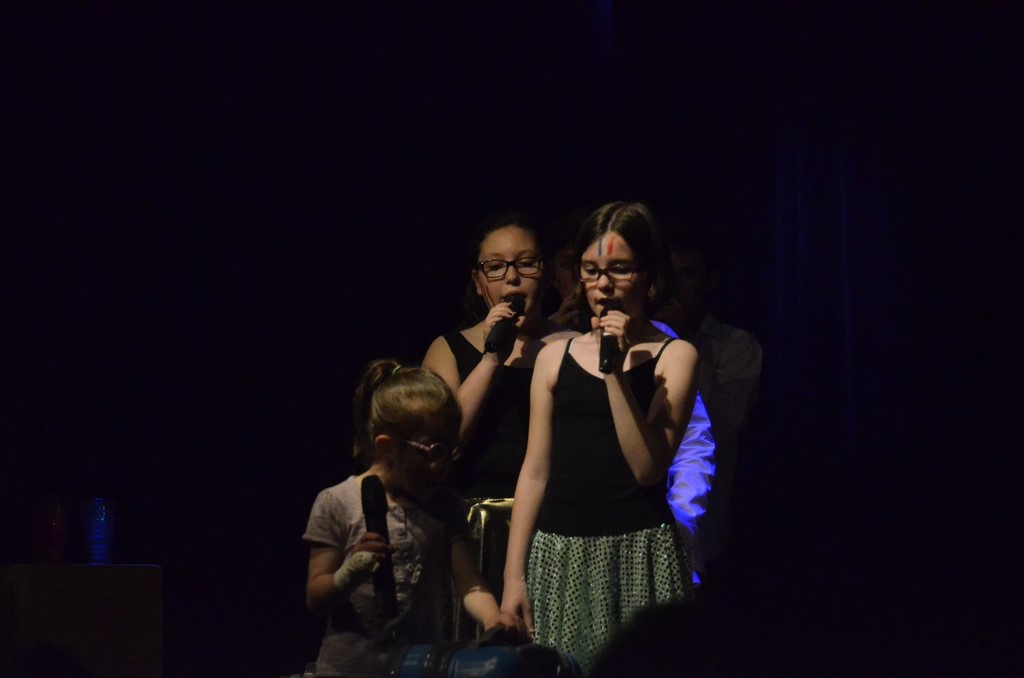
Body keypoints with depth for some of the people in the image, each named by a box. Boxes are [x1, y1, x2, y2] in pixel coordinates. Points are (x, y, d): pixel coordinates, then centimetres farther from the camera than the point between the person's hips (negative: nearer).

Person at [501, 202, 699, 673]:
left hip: (637, 553, -3)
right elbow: (534, 472, 9)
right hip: (558, 555, 3)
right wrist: (513, 576, 4)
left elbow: (648, 467, -10)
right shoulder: (555, 357, 9)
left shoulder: (674, 357, 1)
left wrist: (615, 372, -13)